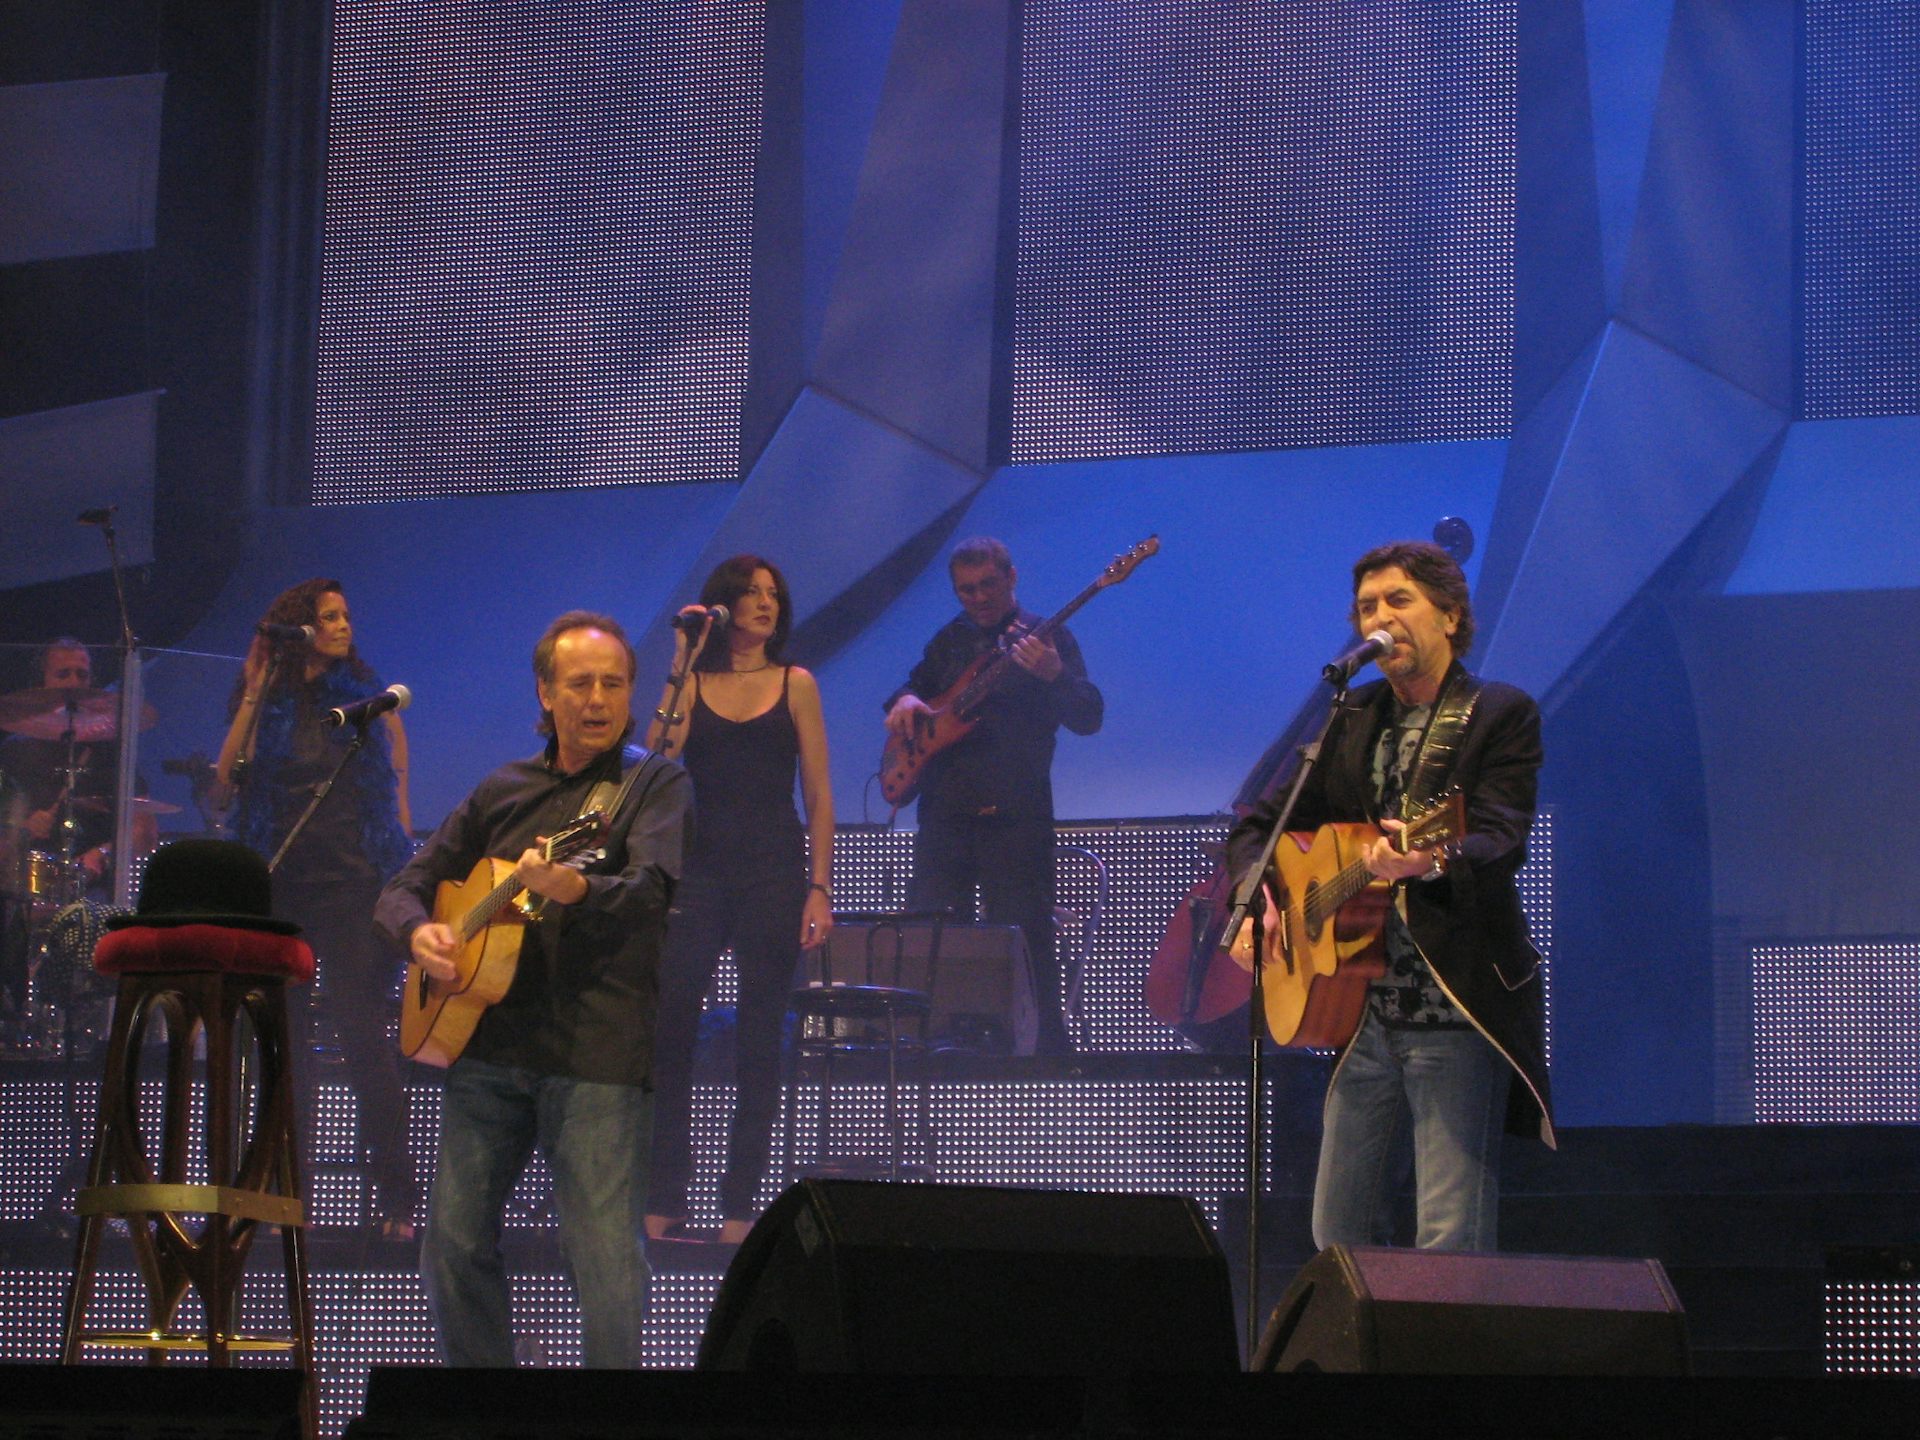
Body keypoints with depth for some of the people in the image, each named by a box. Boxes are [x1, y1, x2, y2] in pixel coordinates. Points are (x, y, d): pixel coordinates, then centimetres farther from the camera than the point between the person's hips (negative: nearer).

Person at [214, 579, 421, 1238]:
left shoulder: (368, 699, 7)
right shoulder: (270, 706, 10)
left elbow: (397, 787, 9)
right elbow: (227, 778, -3)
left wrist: (400, 876, 1)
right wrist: (254, 694, -5)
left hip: (355, 881, -2)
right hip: (281, 882, 3)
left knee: (362, 1030, -10)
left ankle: (395, 1200, -7)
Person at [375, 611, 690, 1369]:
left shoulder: (655, 784, 2)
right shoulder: (503, 792, 16)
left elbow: (651, 888, -18)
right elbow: (406, 886, 20)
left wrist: (572, 887, -39)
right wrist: (420, 932, -4)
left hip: (596, 1054, -5)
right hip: (487, 1046, 5)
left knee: (606, 1255, -10)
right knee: (454, 1242, 6)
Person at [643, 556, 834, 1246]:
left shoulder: (794, 685, 9)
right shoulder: (691, 685, 9)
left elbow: (819, 795, 6)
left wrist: (819, 887, -2)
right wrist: (681, 667, -8)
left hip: (773, 869, 0)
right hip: (699, 867, 0)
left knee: (759, 1034, 0)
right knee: (669, 1021, -10)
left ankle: (739, 1204, 4)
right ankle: (664, 1197, -6)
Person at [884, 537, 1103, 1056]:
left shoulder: (1045, 638, -1)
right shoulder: (951, 639, 15)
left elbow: (1088, 718, -11)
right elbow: (917, 684, 29)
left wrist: (1054, 674, -31)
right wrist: (905, 701, 4)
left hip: (1014, 818, -5)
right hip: (944, 814, 5)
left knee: (1027, 949, -6)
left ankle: (1049, 1054, -1)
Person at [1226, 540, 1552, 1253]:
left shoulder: (1501, 715, -2)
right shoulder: (1352, 722, 15)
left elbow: (1502, 840, -17)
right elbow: (1257, 827, 19)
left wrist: (1432, 862, -39)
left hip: (1459, 1011, -6)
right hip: (1364, 1013, 6)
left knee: (1451, 1239, -10)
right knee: (1339, 1233, 7)